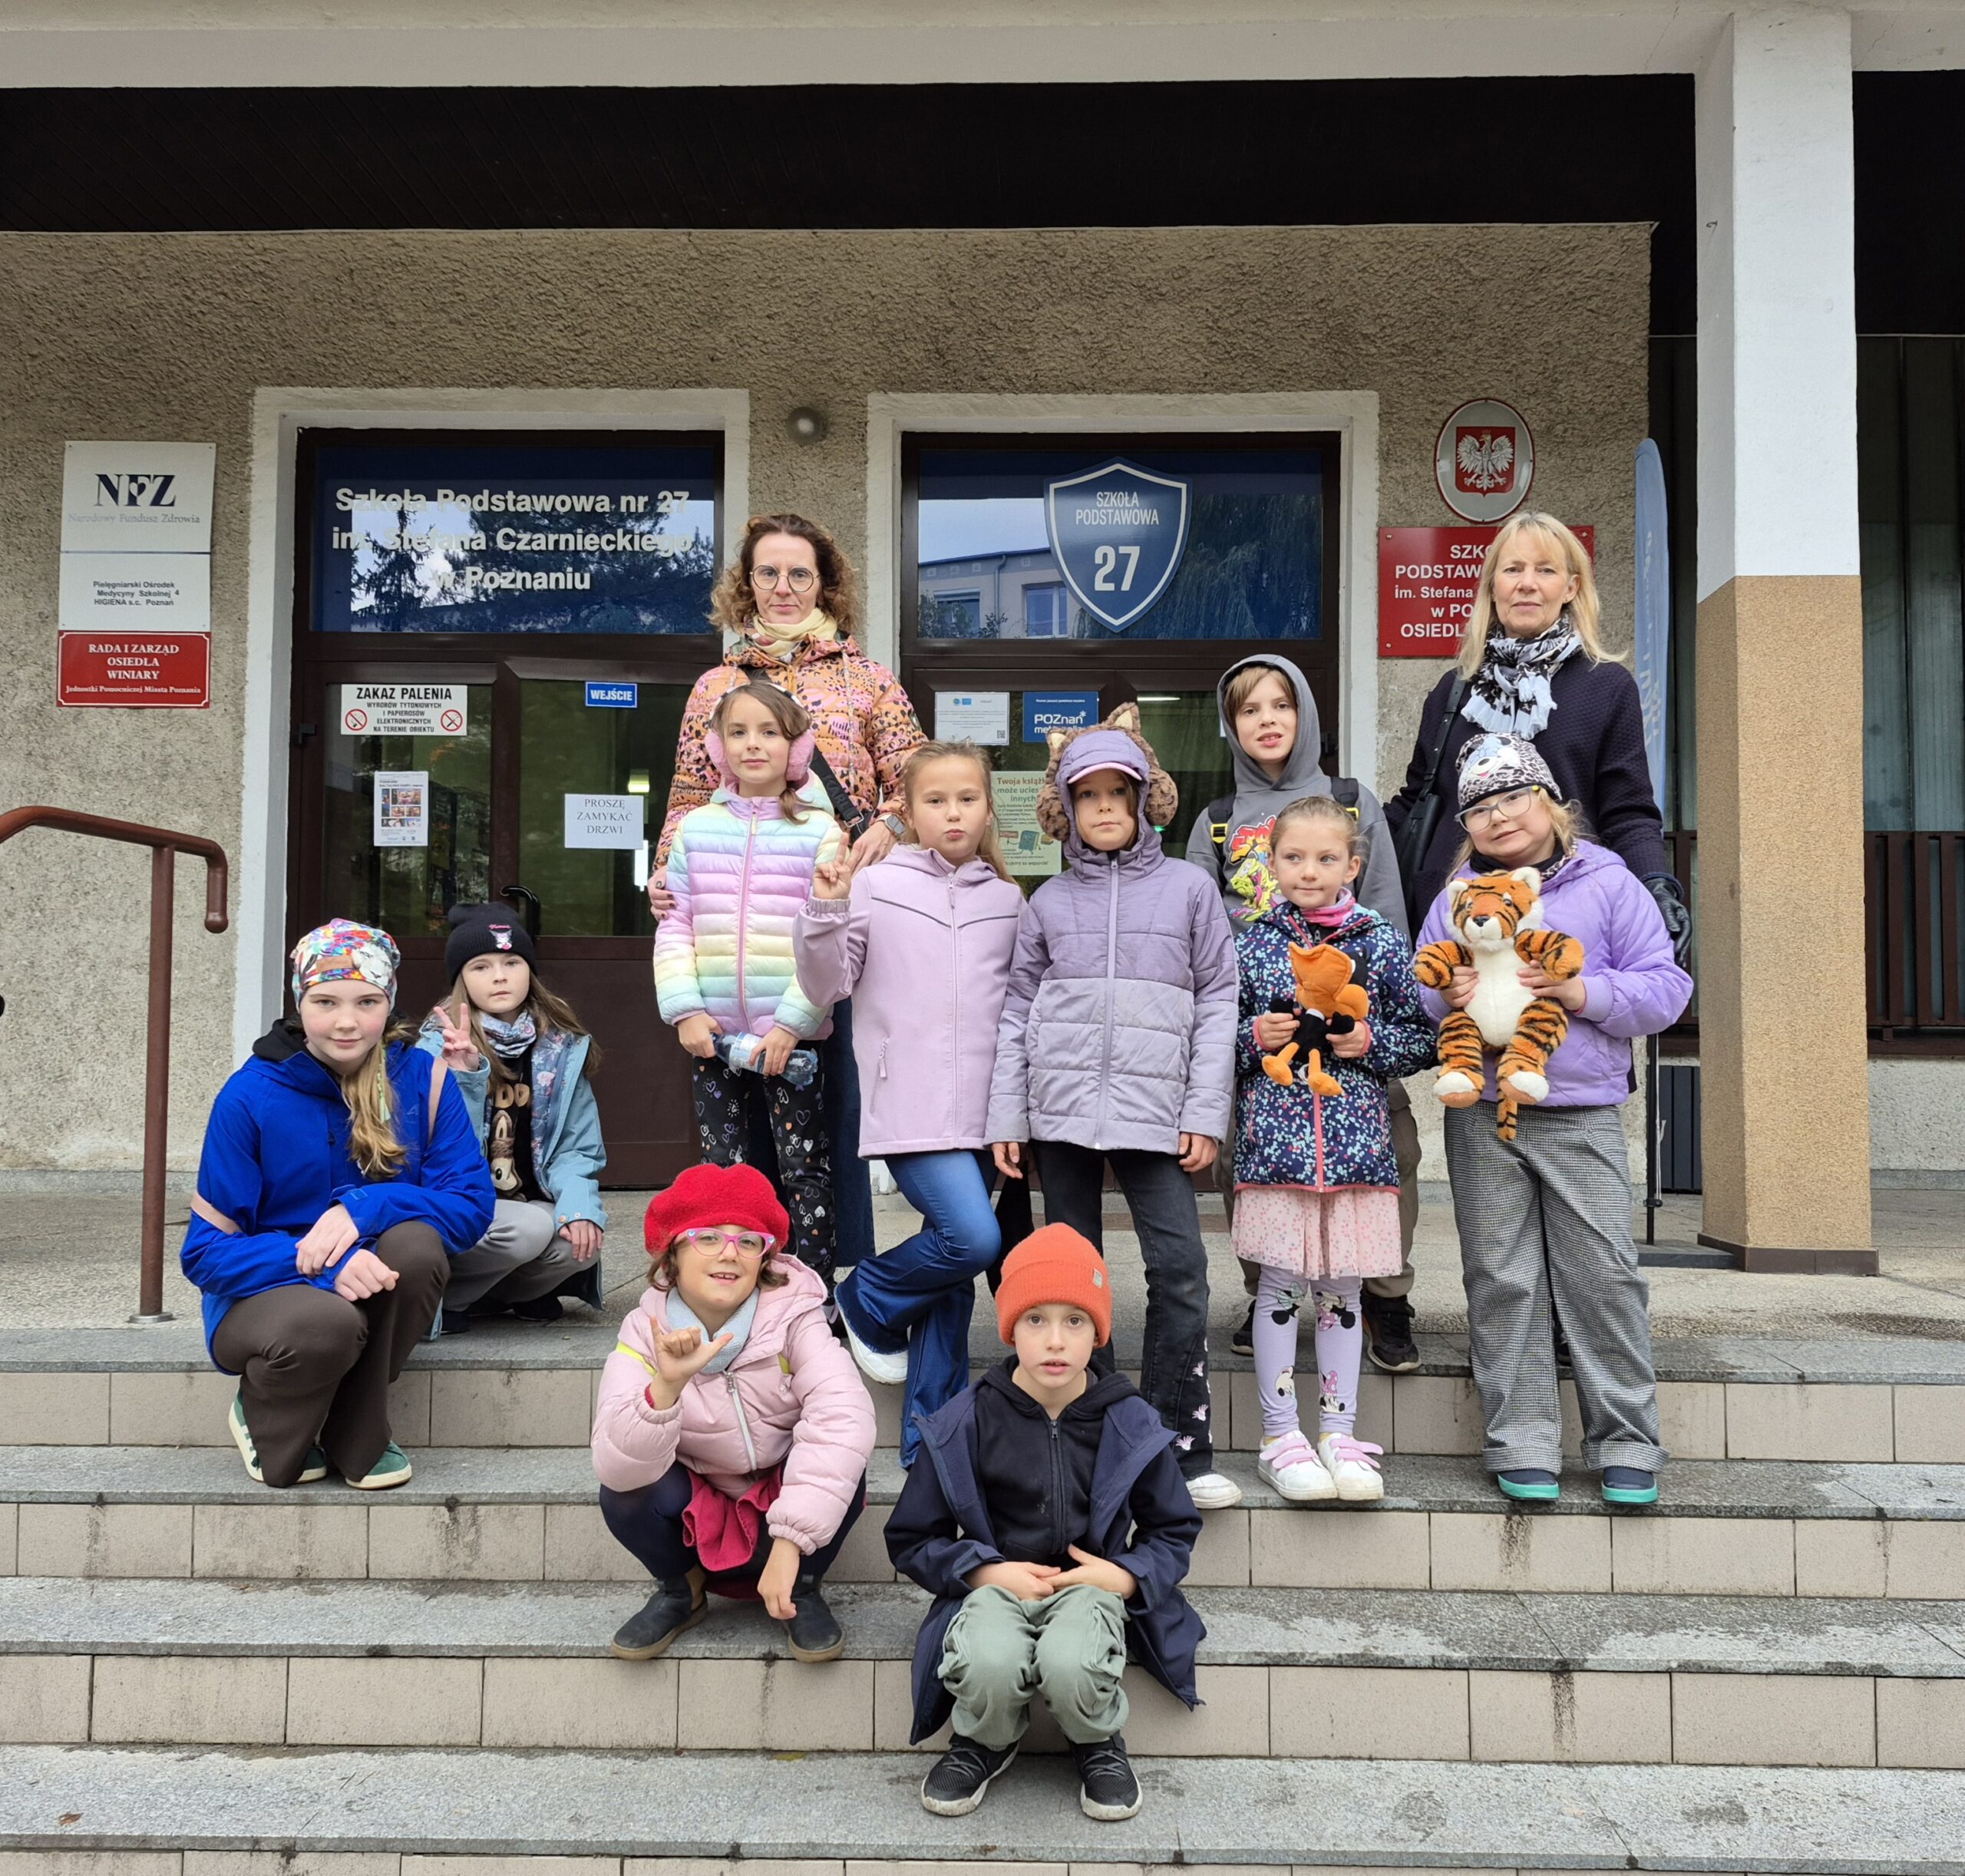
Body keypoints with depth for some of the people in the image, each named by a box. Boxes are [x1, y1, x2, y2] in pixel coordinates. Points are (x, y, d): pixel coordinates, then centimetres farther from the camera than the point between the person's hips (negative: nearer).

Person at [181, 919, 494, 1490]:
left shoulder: (421, 1077, -8)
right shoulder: (250, 1095, -13)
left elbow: (471, 1202, -14)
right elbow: (207, 1249, -13)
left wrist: (364, 1208, -31)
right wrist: (323, 1268, -31)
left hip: (378, 1298, 3)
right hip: (266, 1295, -2)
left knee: (416, 1242, -30)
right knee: (325, 1320, -36)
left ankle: (359, 1435, -7)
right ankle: (262, 1417, 2)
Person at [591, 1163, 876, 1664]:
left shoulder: (792, 1317, -19)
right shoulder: (645, 1334, -16)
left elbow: (844, 1417, -35)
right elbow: (615, 1466, -29)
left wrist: (790, 1541, -41)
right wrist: (667, 1386, -46)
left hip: (786, 1509, -1)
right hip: (698, 1523, 1)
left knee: (841, 1469, -30)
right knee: (623, 1492, -27)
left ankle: (803, 1590, 0)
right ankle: (680, 1590, 6)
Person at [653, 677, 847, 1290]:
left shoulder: (819, 832, -2)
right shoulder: (695, 829, 8)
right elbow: (674, 928, 7)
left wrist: (792, 1021, -14)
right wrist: (685, 1009, -5)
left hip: (791, 1038, -3)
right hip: (712, 1034, 3)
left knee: (804, 1169, 3)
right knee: (725, 1170, 11)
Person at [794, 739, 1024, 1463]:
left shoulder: (1008, 901, 11)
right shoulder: (875, 885, 1)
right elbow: (827, 986, 2)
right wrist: (825, 913, -13)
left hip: (981, 1108, 4)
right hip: (909, 1104, -4)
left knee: (953, 1277, 6)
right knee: (973, 1239, -20)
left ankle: (929, 1438, 18)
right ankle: (868, 1299, 10)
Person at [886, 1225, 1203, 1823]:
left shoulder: (1129, 1425, 0)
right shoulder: (967, 1423, -4)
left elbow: (1175, 1529, 12)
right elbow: (911, 1538, 4)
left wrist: (1128, 1574, -8)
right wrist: (988, 1571, -12)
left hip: (1090, 1587, 0)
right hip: (997, 1585, 0)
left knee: (1072, 1665, -35)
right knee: (988, 1665, -36)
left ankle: (1099, 1744, 3)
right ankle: (985, 1742, 3)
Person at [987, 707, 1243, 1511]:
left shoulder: (1188, 888, 5)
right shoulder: (1050, 902, 9)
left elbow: (1217, 1001, 4)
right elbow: (1018, 1011, 10)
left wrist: (1206, 1112, -2)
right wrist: (1005, 1117, 5)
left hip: (1154, 1111, -2)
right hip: (1062, 1109, 2)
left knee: (1179, 1267, -9)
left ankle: (1182, 1450, 1)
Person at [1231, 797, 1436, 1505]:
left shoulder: (1383, 942, 6)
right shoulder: (1251, 943, 5)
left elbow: (1421, 1037, 9)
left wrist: (1371, 1041, -9)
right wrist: (1255, 1035, -10)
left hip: (1358, 1143, 1)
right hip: (1274, 1140, -1)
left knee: (1343, 1289, 7)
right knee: (1280, 1287, 2)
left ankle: (1338, 1432, 19)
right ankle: (1281, 1435, 14)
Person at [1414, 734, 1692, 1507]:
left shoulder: (1609, 884, 4)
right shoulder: (1454, 899, 11)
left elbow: (1664, 988, -1)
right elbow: (1416, 993, 12)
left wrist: (1583, 992, -16)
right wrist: (1443, 999, -11)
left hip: (1583, 1116, -2)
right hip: (1481, 1117, 2)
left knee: (1603, 1276, 1)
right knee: (1501, 1281, 5)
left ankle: (1625, 1442, 14)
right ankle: (1522, 1443, 15)